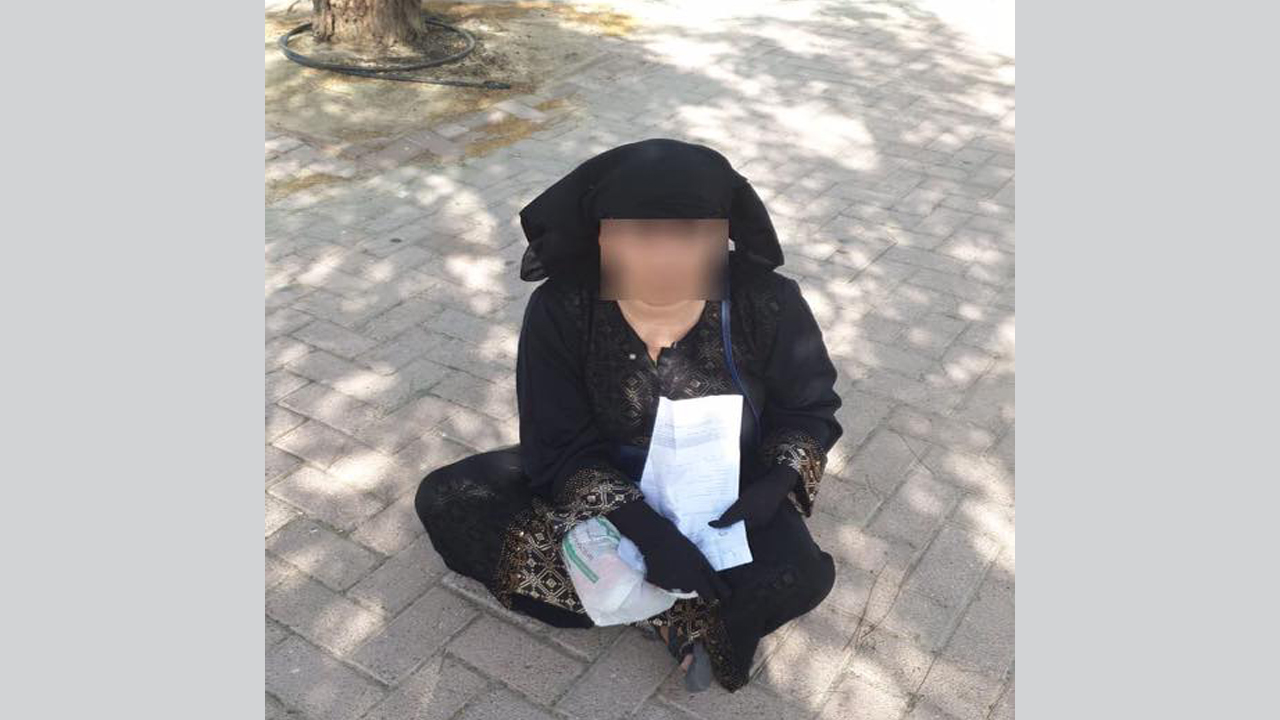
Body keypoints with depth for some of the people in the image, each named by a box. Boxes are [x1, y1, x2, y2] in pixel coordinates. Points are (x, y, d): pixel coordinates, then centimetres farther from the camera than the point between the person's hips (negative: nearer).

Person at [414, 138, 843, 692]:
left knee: (801, 577, -32)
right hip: (611, 481, 2)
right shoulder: (561, 310, -23)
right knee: (445, 501, -20)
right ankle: (675, 618, -22)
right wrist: (642, 524, -35)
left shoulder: (767, 304, -22)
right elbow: (563, 448, -20)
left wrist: (776, 481, -25)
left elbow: (810, 409, -5)